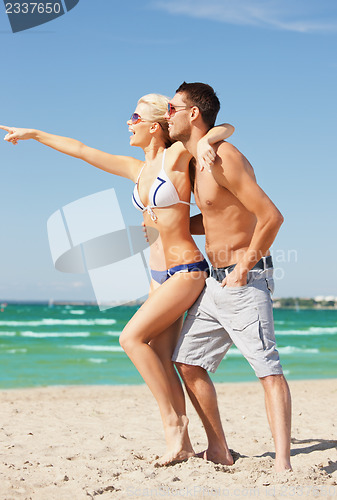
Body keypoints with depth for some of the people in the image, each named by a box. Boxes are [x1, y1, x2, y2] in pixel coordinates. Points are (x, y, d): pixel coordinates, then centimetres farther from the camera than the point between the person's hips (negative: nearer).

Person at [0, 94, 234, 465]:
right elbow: (81, 150, 19)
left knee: (132, 337, -19)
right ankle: (182, 443, 7)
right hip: (159, 273, 8)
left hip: (187, 271, -8)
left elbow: (227, 127, -5)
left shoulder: (177, 155, -7)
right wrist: (33, 134, 25)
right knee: (161, 361, 2)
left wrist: (204, 142, -26)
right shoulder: (137, 170, 12)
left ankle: (173, 420, -12)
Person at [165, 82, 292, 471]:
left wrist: (244, 268, -15)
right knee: (187, 362, 8)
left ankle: (282, 462, -12)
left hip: (245, 282, -10)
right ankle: (218, 451, 16)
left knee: (268, 369, -11)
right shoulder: (197, 163, 15)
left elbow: (271, 217, -21)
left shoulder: (223, 159, -15)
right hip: (214, 282, 10)